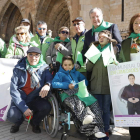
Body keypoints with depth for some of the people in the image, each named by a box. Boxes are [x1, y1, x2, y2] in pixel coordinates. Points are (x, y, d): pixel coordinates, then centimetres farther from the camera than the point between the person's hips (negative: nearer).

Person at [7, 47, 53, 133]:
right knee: (13, 115, -29)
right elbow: (13, 90, -10)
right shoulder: (19, 69, -7)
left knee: (46, 107, -29)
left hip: (35, 99, 1)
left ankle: (35, 123, 7)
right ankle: (18, 123, 14)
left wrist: (47, 85, -39)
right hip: (20, 99, -1)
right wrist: (24, 108, -19)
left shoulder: (44, 68, -2)